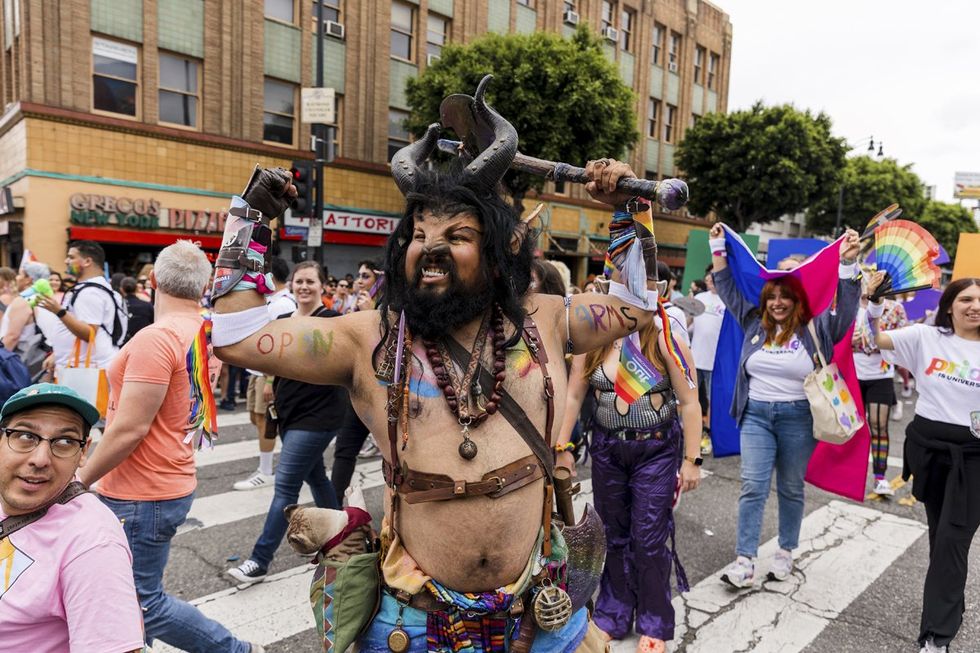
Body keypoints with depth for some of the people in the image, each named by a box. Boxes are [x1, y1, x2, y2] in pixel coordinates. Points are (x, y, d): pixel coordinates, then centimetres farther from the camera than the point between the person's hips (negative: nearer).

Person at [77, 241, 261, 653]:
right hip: (173, 482, 8)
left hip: (141, 495, -8)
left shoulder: (156, 338, -22)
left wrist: (80, 480, -10)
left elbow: (131, 428, -22)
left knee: (144, 603, 3)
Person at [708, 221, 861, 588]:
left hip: (798, 418, -1)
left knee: (791, 488, 11)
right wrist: (718, 248, 11)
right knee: (753, 487, -3)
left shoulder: (815, 329, -1)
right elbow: (728, 290, 12)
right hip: (756, 414, 2)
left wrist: (848, 262, -25)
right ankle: (745, 561, -1)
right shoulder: (754, 323, 7)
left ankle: (786, 552, 27)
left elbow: (847, 306, -13)